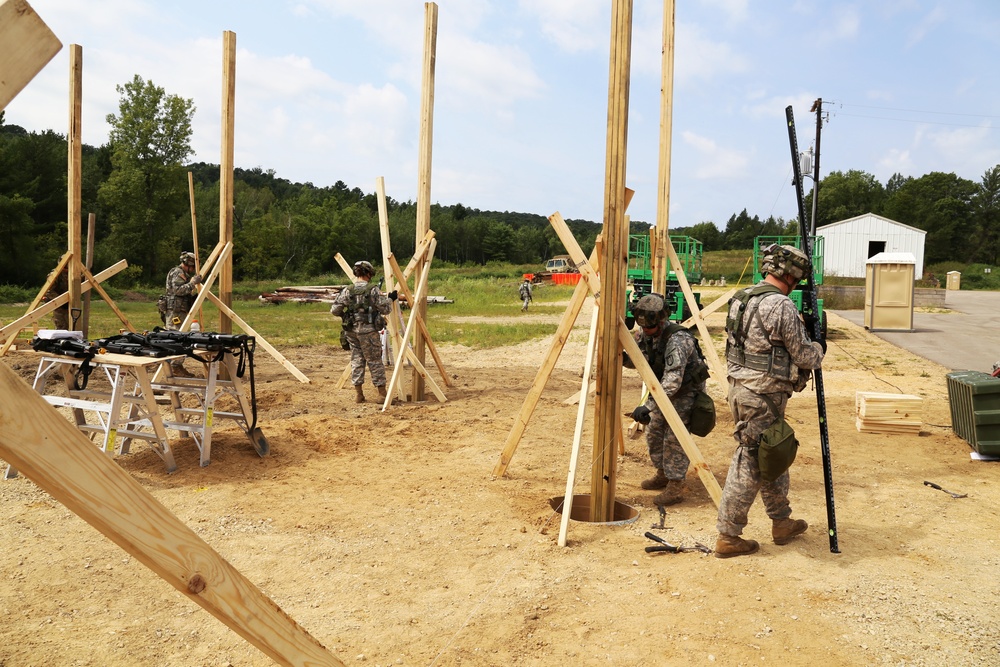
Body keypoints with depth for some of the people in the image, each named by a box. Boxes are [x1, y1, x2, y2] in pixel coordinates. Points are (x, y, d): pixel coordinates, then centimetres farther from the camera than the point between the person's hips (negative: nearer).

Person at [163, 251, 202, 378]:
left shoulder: (184, 274, 23)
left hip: (181, 311, 11)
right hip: (175, 311, -11)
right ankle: (175, 368, -12)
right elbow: (178, 289, -22)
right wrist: (192, 283, -23)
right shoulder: (177, 273, -9)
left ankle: (178, 366, 14)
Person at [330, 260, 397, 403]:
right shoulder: (373, 290, -8)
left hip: (352, 331, 3)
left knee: (356, 360, 12)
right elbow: (385, 309, -6)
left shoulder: (347, 291, 0)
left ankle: (358, 394, 13)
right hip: (369, 331, -3)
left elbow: (334, 310, 0)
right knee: (375, 361, 5)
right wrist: (390, 299, 12)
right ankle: (382, 392, 9)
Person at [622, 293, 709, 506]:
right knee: (654, 433, 12)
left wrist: (647, 406, -44)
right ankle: (662, 474, 29)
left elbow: (673, 381, -39)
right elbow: (636, 361, 4)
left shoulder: (677, 340, -34)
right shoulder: (644, 335, -9)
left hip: (686, 391, -8)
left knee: (674, 439, -10)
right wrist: (622, 358, -21)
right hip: (664, 391, 8)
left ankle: (675, 487, 0)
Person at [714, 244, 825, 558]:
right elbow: (802, 354, -10)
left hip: (741, 387, 9)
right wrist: (819, 349, 12)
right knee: (749, 464, -1)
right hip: (763, 396, -9)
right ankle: (728, 537, 6)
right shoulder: (782, 306, -17)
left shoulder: (741, 299, 10)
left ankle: (782, 522, 35)